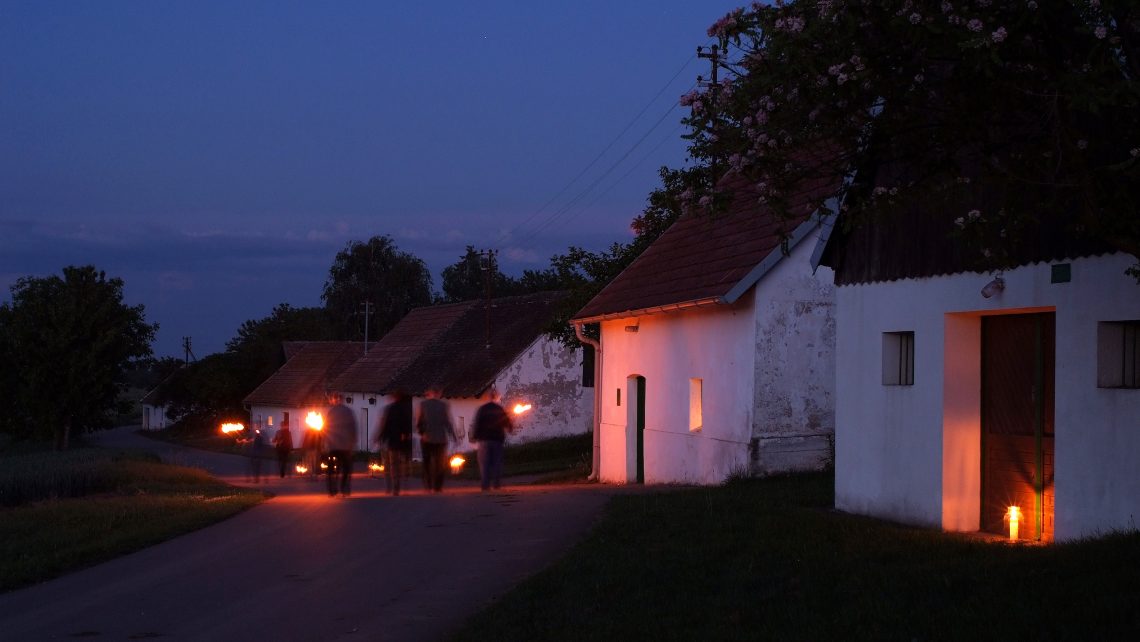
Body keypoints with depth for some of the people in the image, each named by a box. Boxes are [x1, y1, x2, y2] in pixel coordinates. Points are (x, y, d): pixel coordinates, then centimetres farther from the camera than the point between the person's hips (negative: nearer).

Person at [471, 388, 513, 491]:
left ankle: (485, 484, -7)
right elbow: (508, 424, 13)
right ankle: (496, 483, 0)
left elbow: (476, 424, -6)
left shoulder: (482, 409, -3)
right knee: (497, 462, 5)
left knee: (484, 463, 0)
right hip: (498, 439, 2)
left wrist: (474, 437, 0)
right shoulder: (500, 410, 4)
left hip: (484, 439, -2)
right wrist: (510, 429, 35)